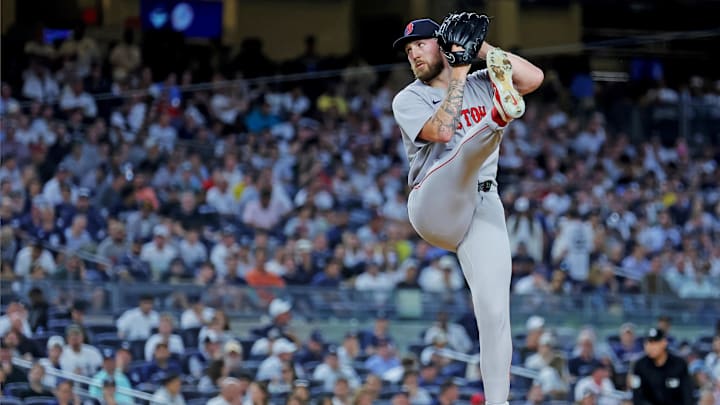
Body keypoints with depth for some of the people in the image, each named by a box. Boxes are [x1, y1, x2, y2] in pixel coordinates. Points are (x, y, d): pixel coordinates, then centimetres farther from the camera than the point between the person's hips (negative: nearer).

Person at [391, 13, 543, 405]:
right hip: (434, 207, -3)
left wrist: (484, 49, 1)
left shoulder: (480, 84, 17)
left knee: (494, 312, -9)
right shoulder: (408, 100, 7)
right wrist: (459, 75, -9)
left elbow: (534, 77, 1)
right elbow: (441, 130, -14)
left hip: (483, 209, 3)